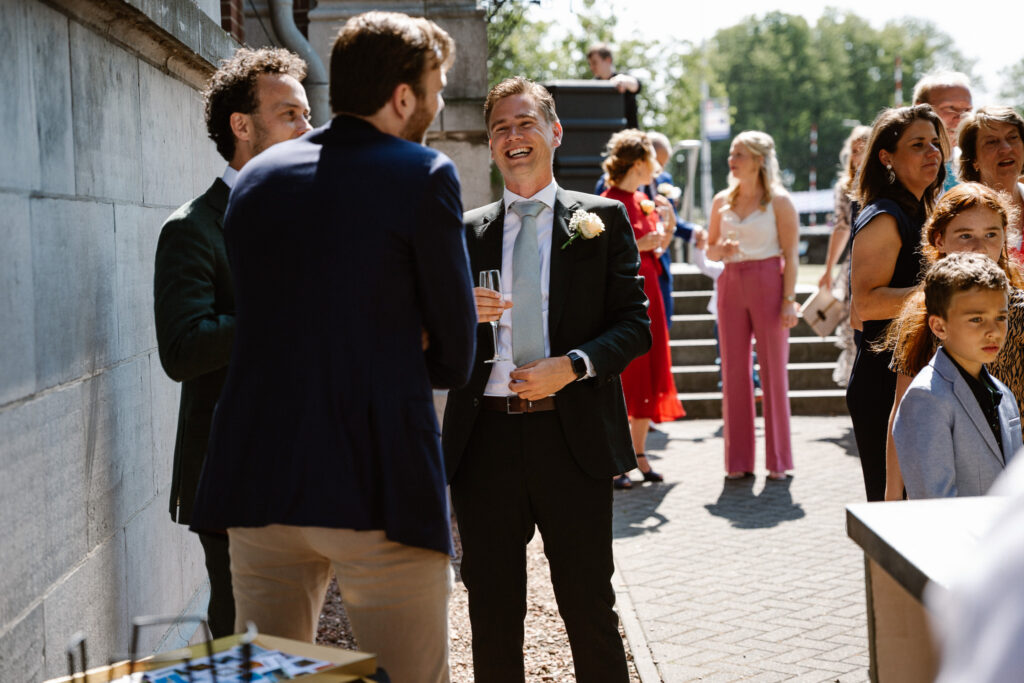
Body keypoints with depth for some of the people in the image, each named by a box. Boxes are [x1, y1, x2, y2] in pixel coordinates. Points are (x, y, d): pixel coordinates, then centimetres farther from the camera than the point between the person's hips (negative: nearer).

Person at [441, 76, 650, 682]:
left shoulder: (603, 218, 7)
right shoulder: (465, 232, 12)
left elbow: (634, 324, 0)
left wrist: (571, 366, -15)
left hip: (572, 434, -2)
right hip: (486, 436, 2)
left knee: (589, 607, 5)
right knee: (492, 611, 9)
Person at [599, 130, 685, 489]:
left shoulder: (643, 201, 12)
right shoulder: (609, 202, -12)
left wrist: (669, 225, 4)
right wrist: (637, 245, -19)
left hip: (647, 292, 8)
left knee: (650, 374, 9)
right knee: (620, 377, -5)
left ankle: (639, 455, 18)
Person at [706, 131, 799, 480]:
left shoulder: (779, 201, -2)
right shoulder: (722, 201, 10)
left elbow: (790, 254, -5)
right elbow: (710, 247, 17)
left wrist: (789, 300, -12)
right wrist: (719, 251, -6)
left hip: (768, 284, -4)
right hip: (731, 284, 4)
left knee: (773, 370, 0)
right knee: (734, 371, 3)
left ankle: (778, 460, 8)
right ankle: (738, 460, 10)